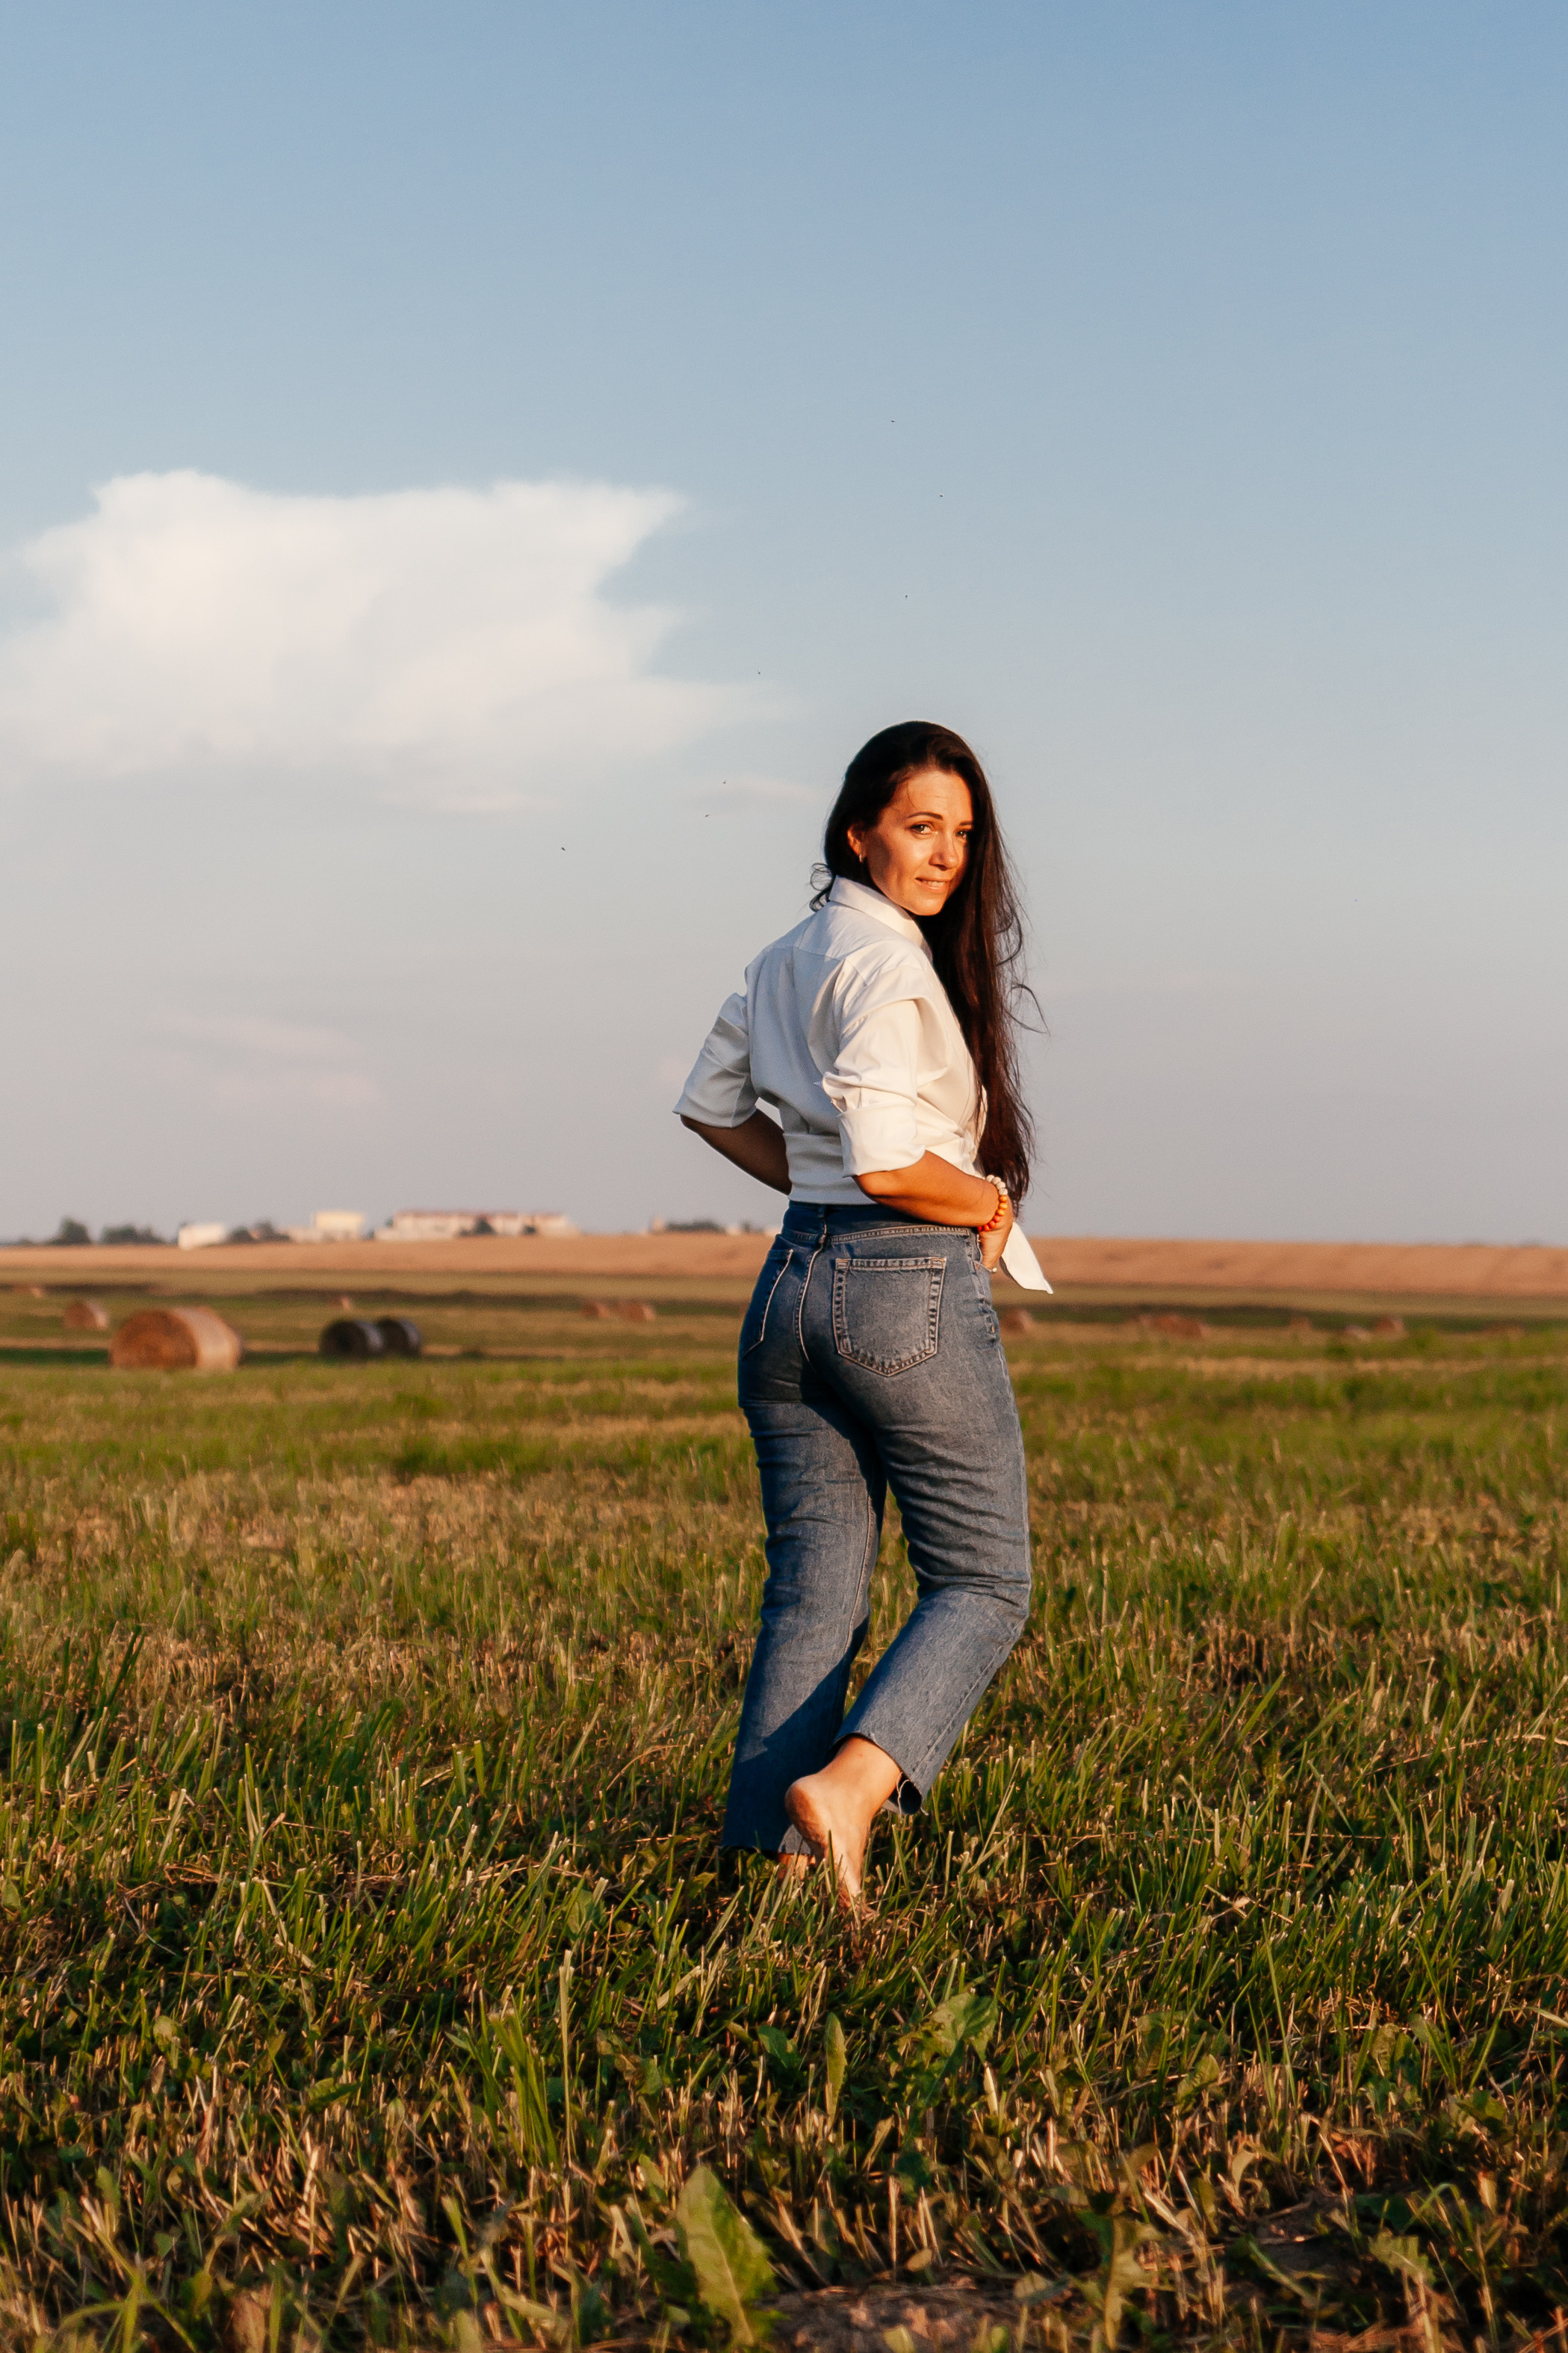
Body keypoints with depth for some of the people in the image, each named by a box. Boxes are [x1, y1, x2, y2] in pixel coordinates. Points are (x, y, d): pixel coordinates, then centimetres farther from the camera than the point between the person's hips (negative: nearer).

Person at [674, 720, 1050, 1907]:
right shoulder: (890, 961, -14)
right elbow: (885, 1159, -21)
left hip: (794, 1281, 8)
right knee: (983, 1584, 1)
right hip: (912, 1286, -8)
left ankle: (775, 1856, 5)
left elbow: (712, 1104, 25)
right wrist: (990, 1204, -3)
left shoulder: (790, 955, 14)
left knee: (811, 1596, 8)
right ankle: (846, 1783, -17)